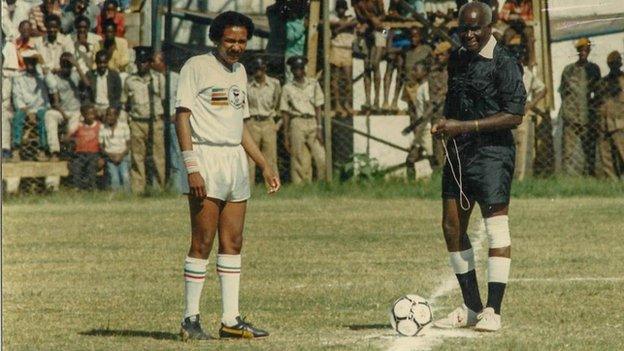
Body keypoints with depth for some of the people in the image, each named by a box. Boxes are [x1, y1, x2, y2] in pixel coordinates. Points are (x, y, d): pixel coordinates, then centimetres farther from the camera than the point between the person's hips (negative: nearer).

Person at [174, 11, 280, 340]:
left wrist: (264, 165, 20)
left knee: (232, 243, 6)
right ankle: (190, 320, -4)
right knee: (202, 243, -9)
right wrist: (192, 168, -19)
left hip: (236, 160, 7)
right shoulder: (196, 67, -5)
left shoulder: (239, 72, 18)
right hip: (206, 159, -7)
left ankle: (230, 320, 9)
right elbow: (182, 117, -11)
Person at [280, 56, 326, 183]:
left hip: (312, 123, 1)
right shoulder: (287, 88, 9)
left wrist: (319, 128, -1)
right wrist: (286, 136, 6)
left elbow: (318, 107, 8)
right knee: (299, 161, -4)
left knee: (321, 158, -8)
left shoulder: (313, 84, 11)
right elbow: (285, 113, 10)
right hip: (297, 124, -1)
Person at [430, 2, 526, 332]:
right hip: (458, 154, 8)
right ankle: (471, 307, 16)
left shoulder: (504, 64, -11)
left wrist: (464, 127, -20)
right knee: (452, 228, 7)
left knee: (496, 228, -8)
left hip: (492, 153, -8)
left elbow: (514, 115, -17)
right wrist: (444, 124, 7)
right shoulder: (457, 59, 12)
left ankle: (492, 311, -7)